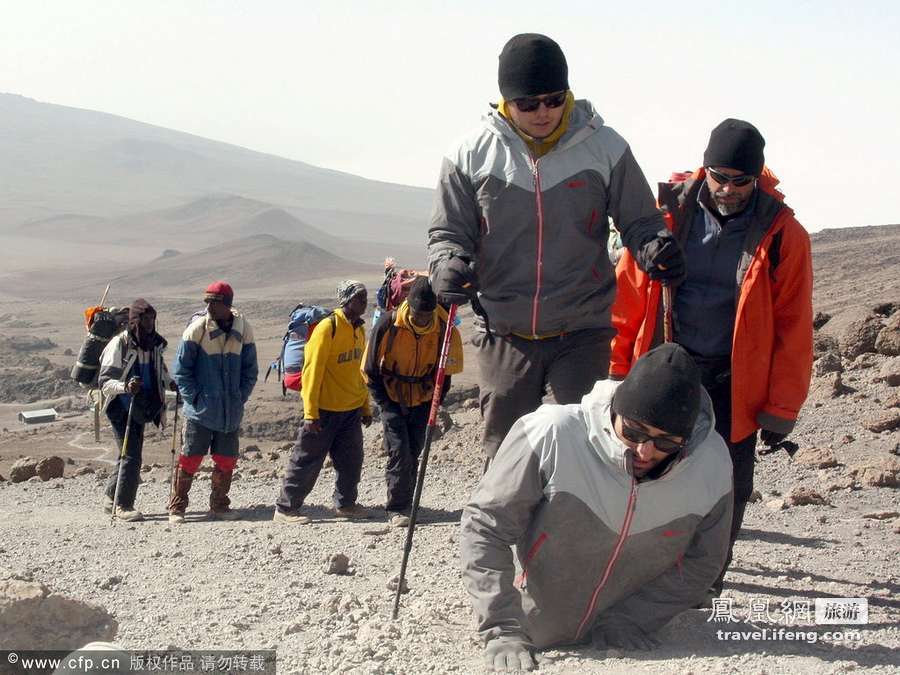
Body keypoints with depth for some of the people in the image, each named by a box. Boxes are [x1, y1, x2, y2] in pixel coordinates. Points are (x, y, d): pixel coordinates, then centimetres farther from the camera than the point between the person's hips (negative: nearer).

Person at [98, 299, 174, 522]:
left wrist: (170, 383, 7)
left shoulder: (154, 344, 7)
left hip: (141, 408, 7)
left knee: (129, 454, 15)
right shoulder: (119, 344, -14)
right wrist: (125, 387, -33)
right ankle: (124, 505, -1)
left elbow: (160, 373, 25)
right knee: (131, 455, -10)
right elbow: (104, 380, -16)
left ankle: (111, 499, 29)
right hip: (122, 407, -7)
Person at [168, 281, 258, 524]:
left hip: (231, 412, 3)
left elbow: (250, 370, 11)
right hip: (201, 411, -3)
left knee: (226, 460, 9)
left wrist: (240, 398, 2)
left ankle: (219, 506, 23)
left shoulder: (243, 329, 2)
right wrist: (194, 397, -8)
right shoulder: (198, 328, -7)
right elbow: (180, 369, -2)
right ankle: (176, 507, 9)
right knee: (190, 459, -1)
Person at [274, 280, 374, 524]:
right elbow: (312, 371, -17)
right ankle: (285, 508, 6)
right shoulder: (328, 328, -15)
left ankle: (346, 503, 27)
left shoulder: (359, 329, 10)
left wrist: (365, 408, 18)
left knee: (351, 461, 11)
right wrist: (311, 412, -20)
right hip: (325, 410, -7)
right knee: (307, 461, -2)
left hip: (351, 410, 7)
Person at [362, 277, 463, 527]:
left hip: (423, 401, 2)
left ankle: (404, 503, 19)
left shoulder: (444, 328, -14)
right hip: (392, 400, -2)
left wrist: (435, 403, -2)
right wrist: (384, 403, -10)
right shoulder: (388, 324, -20)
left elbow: (446, 369, 2)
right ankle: (396, 509, -4)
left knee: (414, 452, 6)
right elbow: (371, 369, -9)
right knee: (399, 450, -11)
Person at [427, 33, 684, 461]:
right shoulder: (471, 155, -3)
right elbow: (448, 233, 6)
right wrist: (448, 265, -17)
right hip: (505, 335, 1)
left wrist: (655, 249, -18)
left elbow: (638, 222, 5)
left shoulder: (605, 148, -4)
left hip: (582, 333, -1)